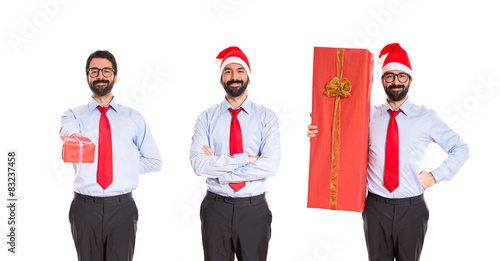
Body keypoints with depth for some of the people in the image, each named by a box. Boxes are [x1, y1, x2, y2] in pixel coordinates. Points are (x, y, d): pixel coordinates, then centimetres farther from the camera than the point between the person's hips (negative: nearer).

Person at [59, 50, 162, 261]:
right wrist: (74, 137, -43)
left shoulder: (133, 118, 10)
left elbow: (154, 161, 10)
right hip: (85, 206, 0)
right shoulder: (74, 115, 7)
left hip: (122, 207, 0)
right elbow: (69, 130, -19)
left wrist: (123, 165, -2)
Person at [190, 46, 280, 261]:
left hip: (254, 209, 0)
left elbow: (269, 166, -15)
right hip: (216, 208, 1)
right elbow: (198, 164, -12)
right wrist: (245, 159, -17)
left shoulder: (266, 117, -2)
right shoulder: (207, 118, 1)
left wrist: (218, 167, -14)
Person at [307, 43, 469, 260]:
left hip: (411, 208, -1)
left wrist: (436, 175, -1)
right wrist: (317, 134, -15)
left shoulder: (426, 118, 2)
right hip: (376, 207, 1)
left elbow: (460, 149, 10)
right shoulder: (369, 116, 4)